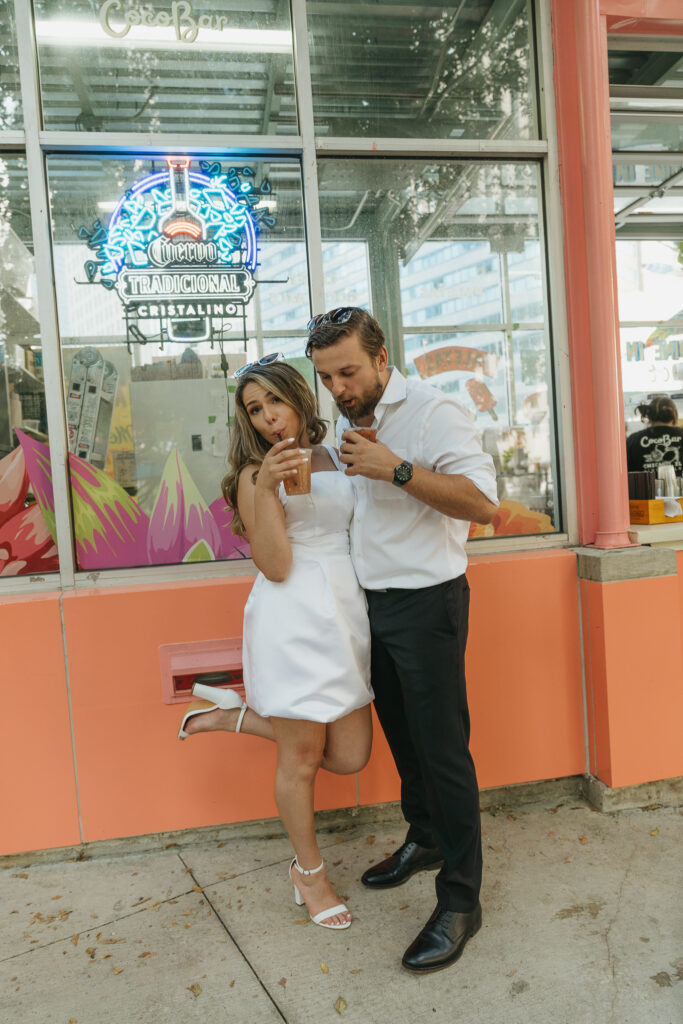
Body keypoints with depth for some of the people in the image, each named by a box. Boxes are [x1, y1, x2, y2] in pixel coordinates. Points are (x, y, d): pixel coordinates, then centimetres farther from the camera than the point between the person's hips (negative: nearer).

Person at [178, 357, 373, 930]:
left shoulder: (336, 457, 13)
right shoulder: (256, 474, -2)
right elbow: (275, 566, -13)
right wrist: (266, 487, -20)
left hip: (345, 612, 6)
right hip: (294, 617, -6)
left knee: (350, 756, 10)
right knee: (301, 757, 7)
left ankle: (235, 715, 25)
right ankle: (309, 871, 33)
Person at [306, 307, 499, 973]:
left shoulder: (431, 412, -14)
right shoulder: (346, 421, 12)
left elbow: (483, 502, -24)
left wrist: (396, 469, -29)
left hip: (426, 601, -8)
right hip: (371, 602, 8)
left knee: (443, 749, -1)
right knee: (401, 736, 20)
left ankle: (460, 900, 13)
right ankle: (425, 839, 41)